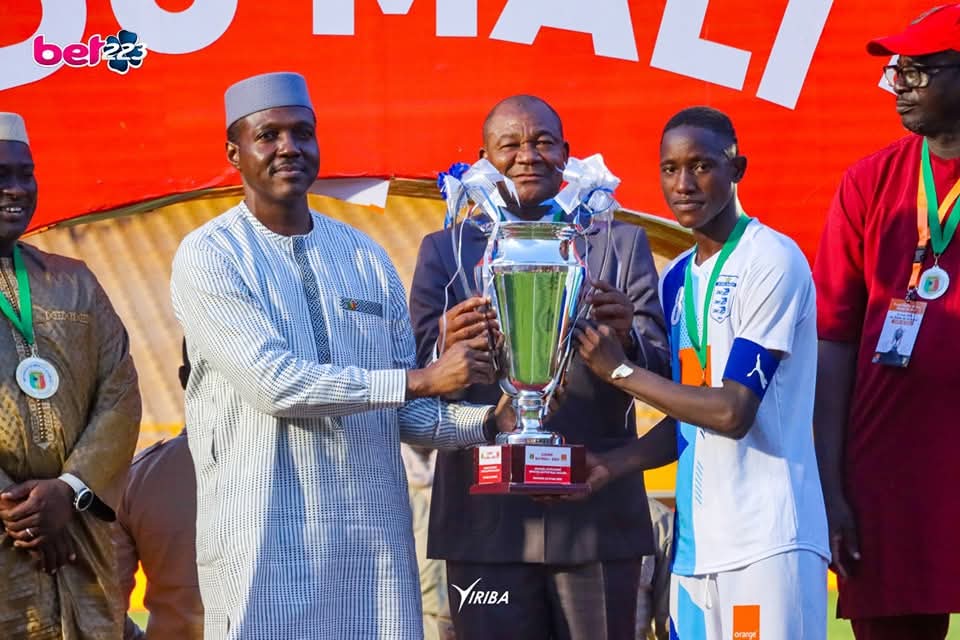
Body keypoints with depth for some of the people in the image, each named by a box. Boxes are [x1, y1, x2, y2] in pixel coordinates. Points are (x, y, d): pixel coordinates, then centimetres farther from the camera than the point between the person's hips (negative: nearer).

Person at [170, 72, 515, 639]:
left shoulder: (365, 257, 12)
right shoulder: (208, 257, -4)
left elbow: (404, 411, 14)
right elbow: (273, 382, -16)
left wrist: (484, 422, -5)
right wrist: (423, 379, -16)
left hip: (375, 535, 4)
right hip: (265, 542, -4)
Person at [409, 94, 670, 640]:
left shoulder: (622, 244, 9)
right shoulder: (444, 252, 10)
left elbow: (661, 374, 2)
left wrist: (626, 338, -22)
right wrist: (446, 350, -21)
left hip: (598, 518, 0)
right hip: (487, 521, 0)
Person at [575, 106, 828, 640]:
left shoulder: (773, 262, -9)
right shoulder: (677, 279, 14)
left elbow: (732, 411, -14)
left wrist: (619, 371, -6)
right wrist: (609, 466, 2)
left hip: (767, 546, -7)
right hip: (696, 543, 7)